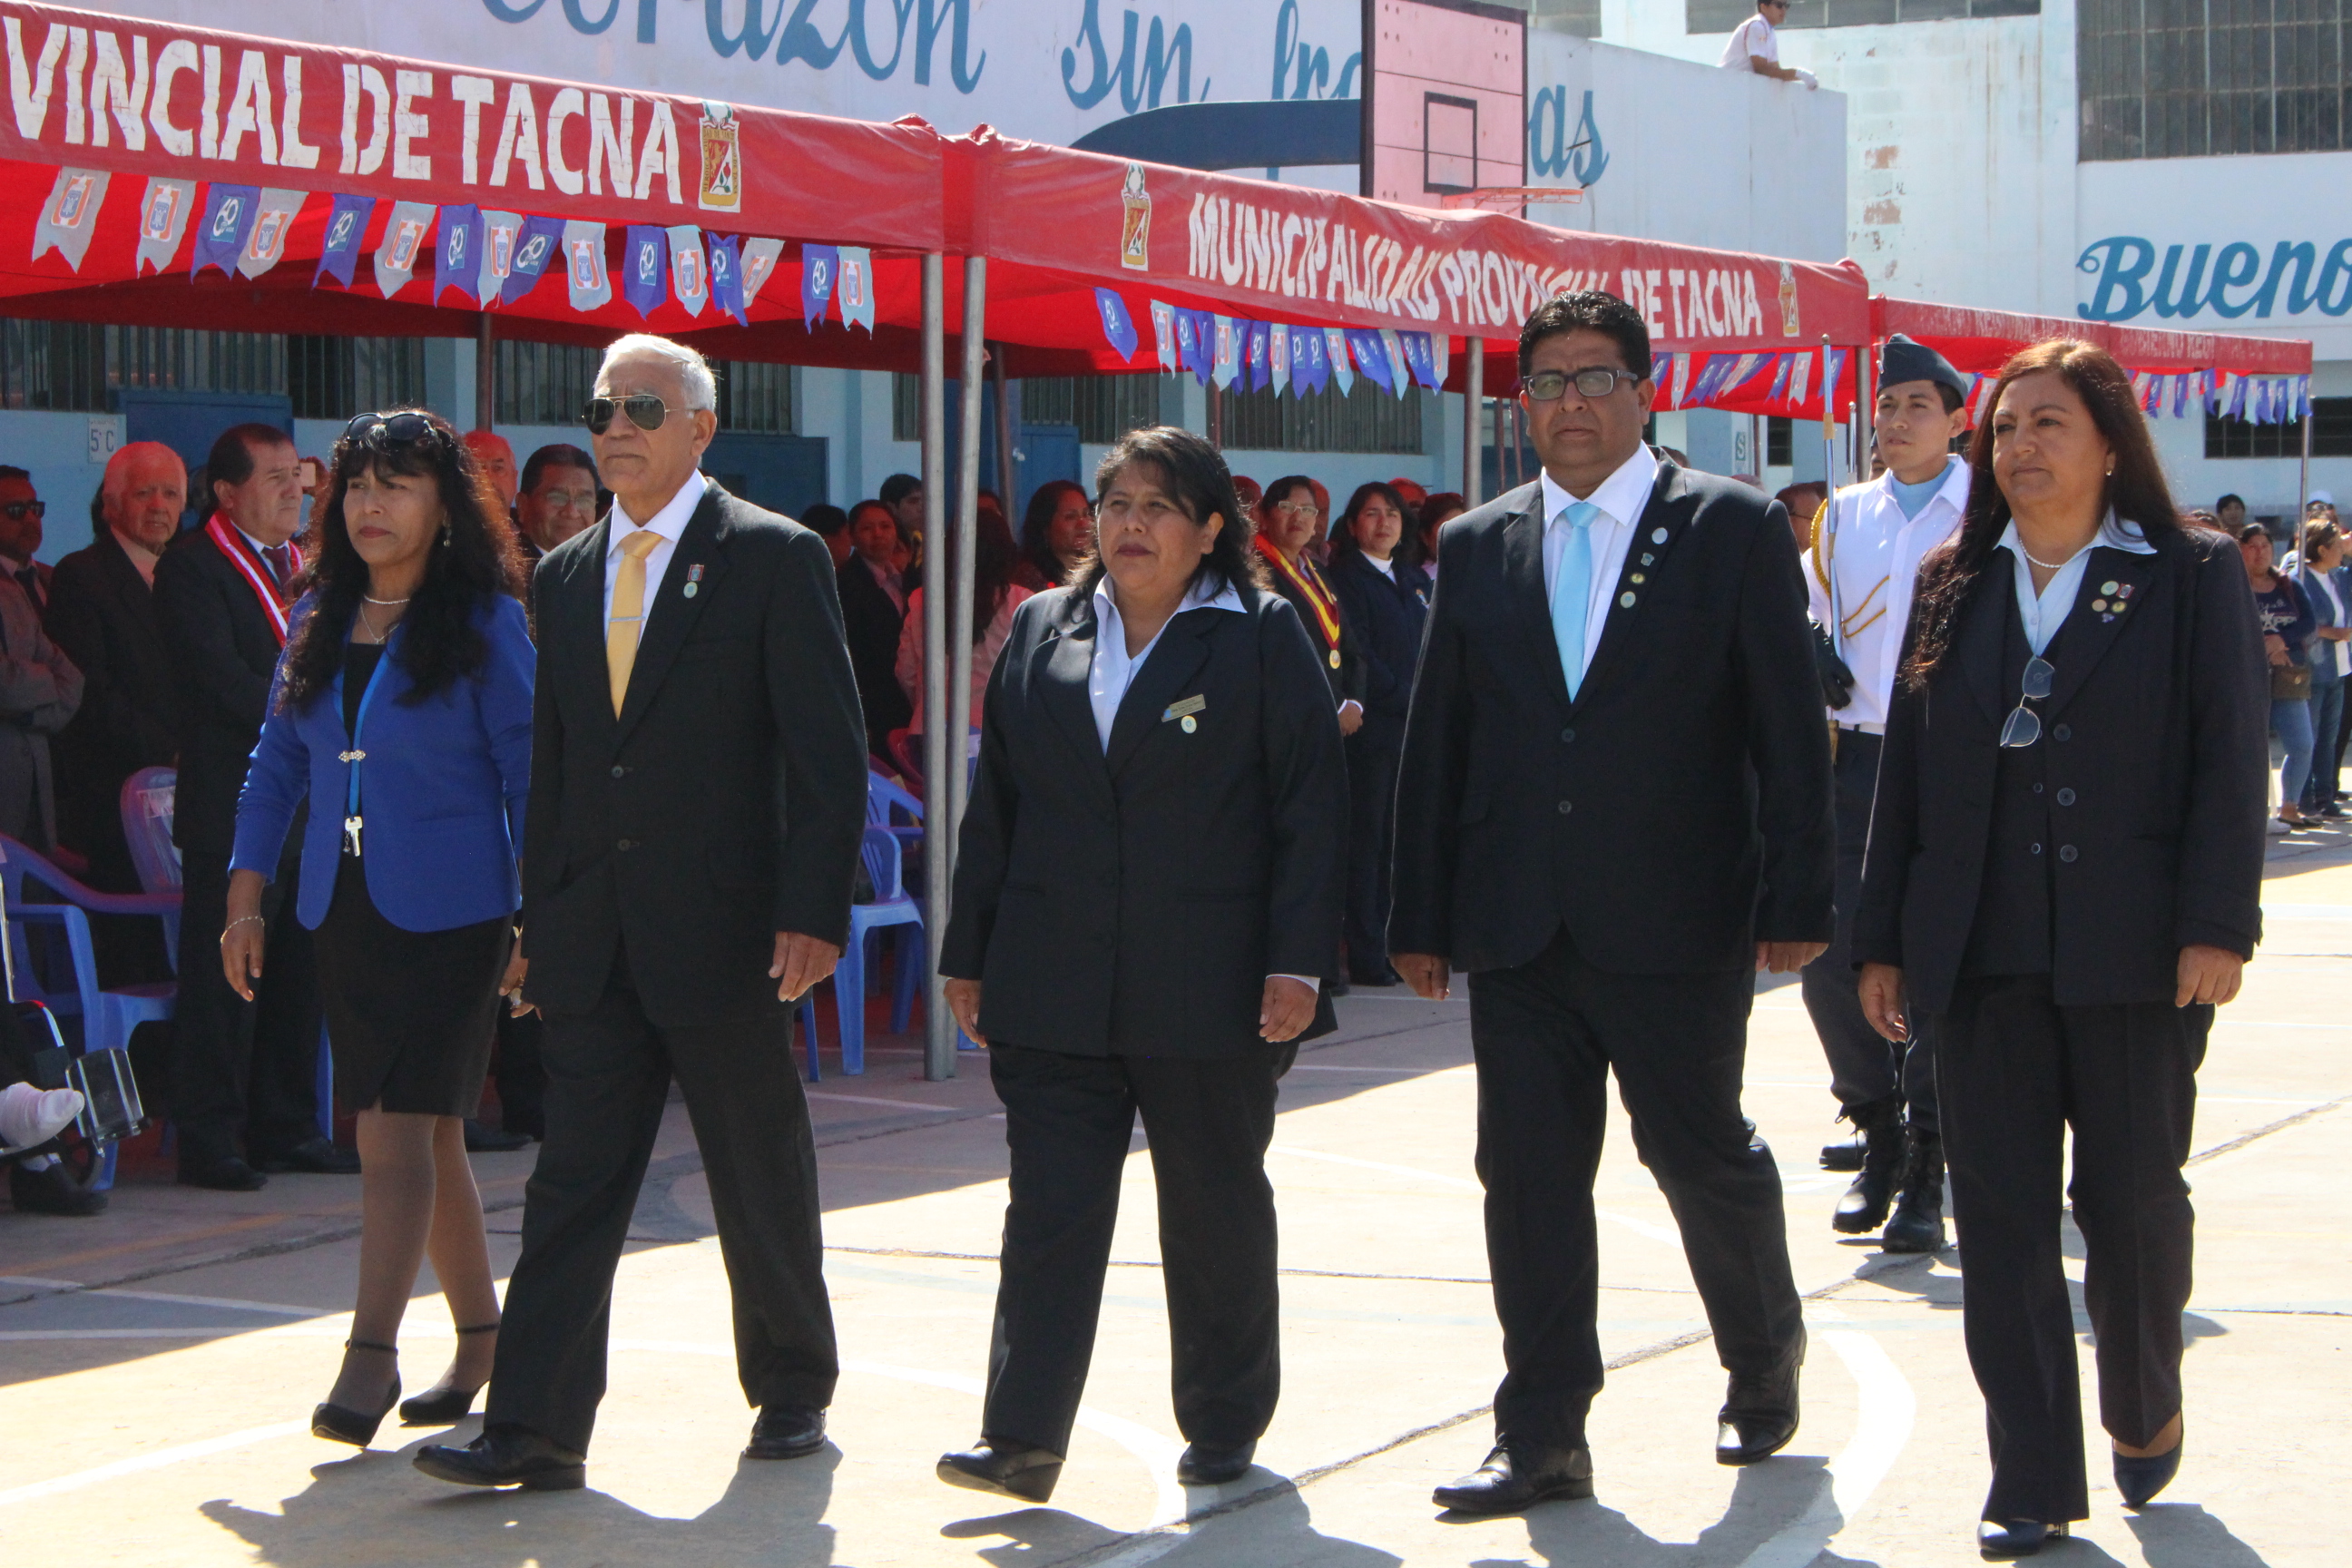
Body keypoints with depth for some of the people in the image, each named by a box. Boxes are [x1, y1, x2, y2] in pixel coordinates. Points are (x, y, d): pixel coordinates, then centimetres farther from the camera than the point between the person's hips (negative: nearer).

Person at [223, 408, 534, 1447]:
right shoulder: (319, 619, 10)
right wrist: (246, 899, 7)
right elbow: (277, 764, 14)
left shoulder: (484, 622, -5)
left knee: (401, 1127, -13)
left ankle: (371, 1358, -16)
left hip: (449, 912, -6)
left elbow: (530, 776, -4)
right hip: (344, 912, 6)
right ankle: (480, 1340, 23)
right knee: (423, 1133, 12)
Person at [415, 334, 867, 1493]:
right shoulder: (565, 576, 12)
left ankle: (795, 1388, 26)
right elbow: (551, 758, 16)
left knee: (763, 1179, 9)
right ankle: (535, 1428, -1)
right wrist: (535, 917, 11)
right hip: (592, 942, 4)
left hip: (722, 931, -4)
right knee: (574, 1178, 1)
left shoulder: (774, 559, -5)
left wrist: (812, 911, -16)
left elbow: (827, 754, -8)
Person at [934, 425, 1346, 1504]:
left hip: (1208, 993, -2)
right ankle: (1022, 1438, -4)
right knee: (1049, 1207, -3)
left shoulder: (1264, 638, -1)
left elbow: (1311, 810, -5)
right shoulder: (1042, 632, 9)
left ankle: (1224, 1427, 22)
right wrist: (971, 957, 9)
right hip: (1053, 990, 2)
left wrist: (1296, 962, -12)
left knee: (1216, 1212, 9)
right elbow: (994, 806, 12)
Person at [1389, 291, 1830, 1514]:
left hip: (1675, 921, -3)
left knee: (1700, 1152, 6)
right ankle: (1542, 1438, 9)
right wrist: (1423, 916, 7)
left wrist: (1796, 901, -8)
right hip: (1519, 929, 3)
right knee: (1527, 1172, 3)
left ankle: (1765, 1358, 33)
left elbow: (1788, 728, -2)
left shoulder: (1733, 530, 0)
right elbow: (1435, 742, 11)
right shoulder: (1477, 548, 11)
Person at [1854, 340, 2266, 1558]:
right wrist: (1883, 942, 6)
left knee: (2133, 1196, 6)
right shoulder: (1951, 589, 10)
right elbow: (1904, 774, 11)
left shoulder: (2190, 581, 1)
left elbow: (2228, 763, -4)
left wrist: (2215, 925, -13)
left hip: (2133, 955, -3)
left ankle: (2145, 1411, 32)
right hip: (1981, 955, 3)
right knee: (2001, 1215, 1)